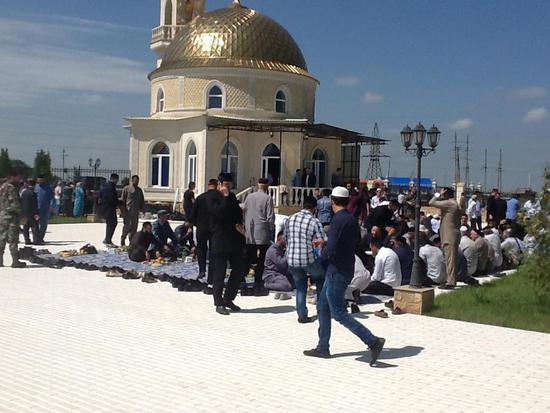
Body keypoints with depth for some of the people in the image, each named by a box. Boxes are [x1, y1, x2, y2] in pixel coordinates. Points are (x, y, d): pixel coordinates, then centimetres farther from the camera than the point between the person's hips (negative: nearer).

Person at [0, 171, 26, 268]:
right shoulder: (11, 188, -14)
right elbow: (15, 204, -18)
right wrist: (21, 213, -8)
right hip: (11, 216, -9)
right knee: (13, 240, -6)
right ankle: (15, 261, -4)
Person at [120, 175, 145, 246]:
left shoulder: (139, 190, 16)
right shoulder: (126, 188, 1)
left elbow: (142, 201, 22)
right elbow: (123, 200, -1)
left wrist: (142, 209, 12)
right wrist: (123, 211, -7)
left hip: (136, 212, 5)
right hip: (128, 211, -5)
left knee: (134, 227, 5)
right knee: (127, 226, -7)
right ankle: (122, 240, 5)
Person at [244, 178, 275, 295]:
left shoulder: (249, 197, 7)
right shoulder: (268, 198, -7)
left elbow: (245, 214, 11)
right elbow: (270, 217, -8)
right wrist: (272, 232, 1)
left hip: (250, 234, 5)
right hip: (263, 234, -5)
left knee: (248, 259, 10)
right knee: (261, 261, 0)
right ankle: (258, 286, 0)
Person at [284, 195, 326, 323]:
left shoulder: (290, 219, 5)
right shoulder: (314, 222, -8)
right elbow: (321, 243, -8)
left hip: (291, 259, 4)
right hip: (309, 259, -4)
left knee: (300, 286, 17)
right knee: (321, 279, 23)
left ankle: (302, 315, 13)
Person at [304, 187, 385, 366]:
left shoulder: (338, 220, -18)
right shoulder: (352, 219, 9)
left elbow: (331, 249, -24)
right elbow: (357, 242, 19)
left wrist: (322, 253, -1)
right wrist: (326, 245, 19)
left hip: (337, 271, -9)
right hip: (346, 269, 10)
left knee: (338, 312, -6)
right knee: (323, 307, 17)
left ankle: (373, 341, -10)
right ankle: (323, 348, 21)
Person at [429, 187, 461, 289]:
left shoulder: (449, 203, -14)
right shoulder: (454, 204, 19)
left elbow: (431, 203, -19)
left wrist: (438, 195, -5)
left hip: (450, 237, -10)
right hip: (451, 236, 10)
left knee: (450, 259, -10)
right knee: (451, 259, 13)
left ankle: (450, 282, -10)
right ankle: (451, 281, 17)